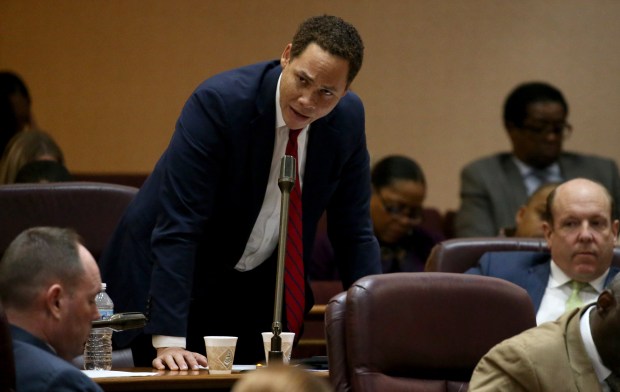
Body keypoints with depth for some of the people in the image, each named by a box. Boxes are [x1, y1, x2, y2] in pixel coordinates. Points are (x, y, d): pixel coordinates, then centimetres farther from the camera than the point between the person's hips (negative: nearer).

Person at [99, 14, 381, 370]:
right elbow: (177, 226, -29)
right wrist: (169, 341, -35)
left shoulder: (347, 116, -10)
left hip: (258, 293, 5)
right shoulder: (218, 102, -26)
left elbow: (354, 231, -1)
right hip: (171, 283, -4)